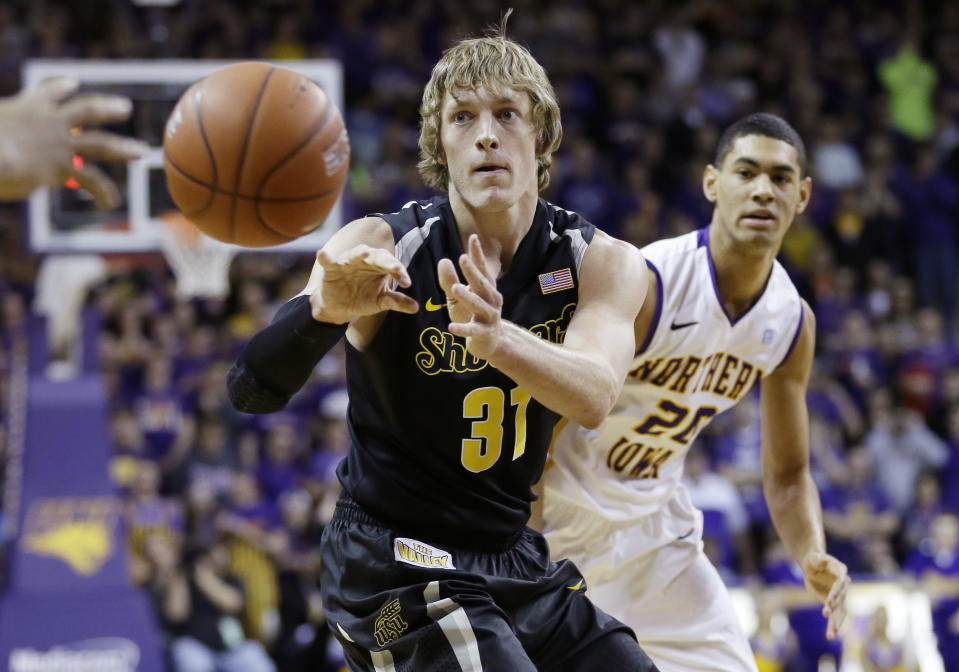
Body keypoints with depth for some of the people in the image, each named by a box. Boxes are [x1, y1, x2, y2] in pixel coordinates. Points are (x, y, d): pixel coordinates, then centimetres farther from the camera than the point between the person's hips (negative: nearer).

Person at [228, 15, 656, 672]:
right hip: (398, 564, -6)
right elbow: (253, 389, -29)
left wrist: (497, 337, -47)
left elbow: (594, 396, -26)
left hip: (516, 560, 6)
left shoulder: (603, 263, -5)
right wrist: (327, 308, -51)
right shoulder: (380, 247, -15)